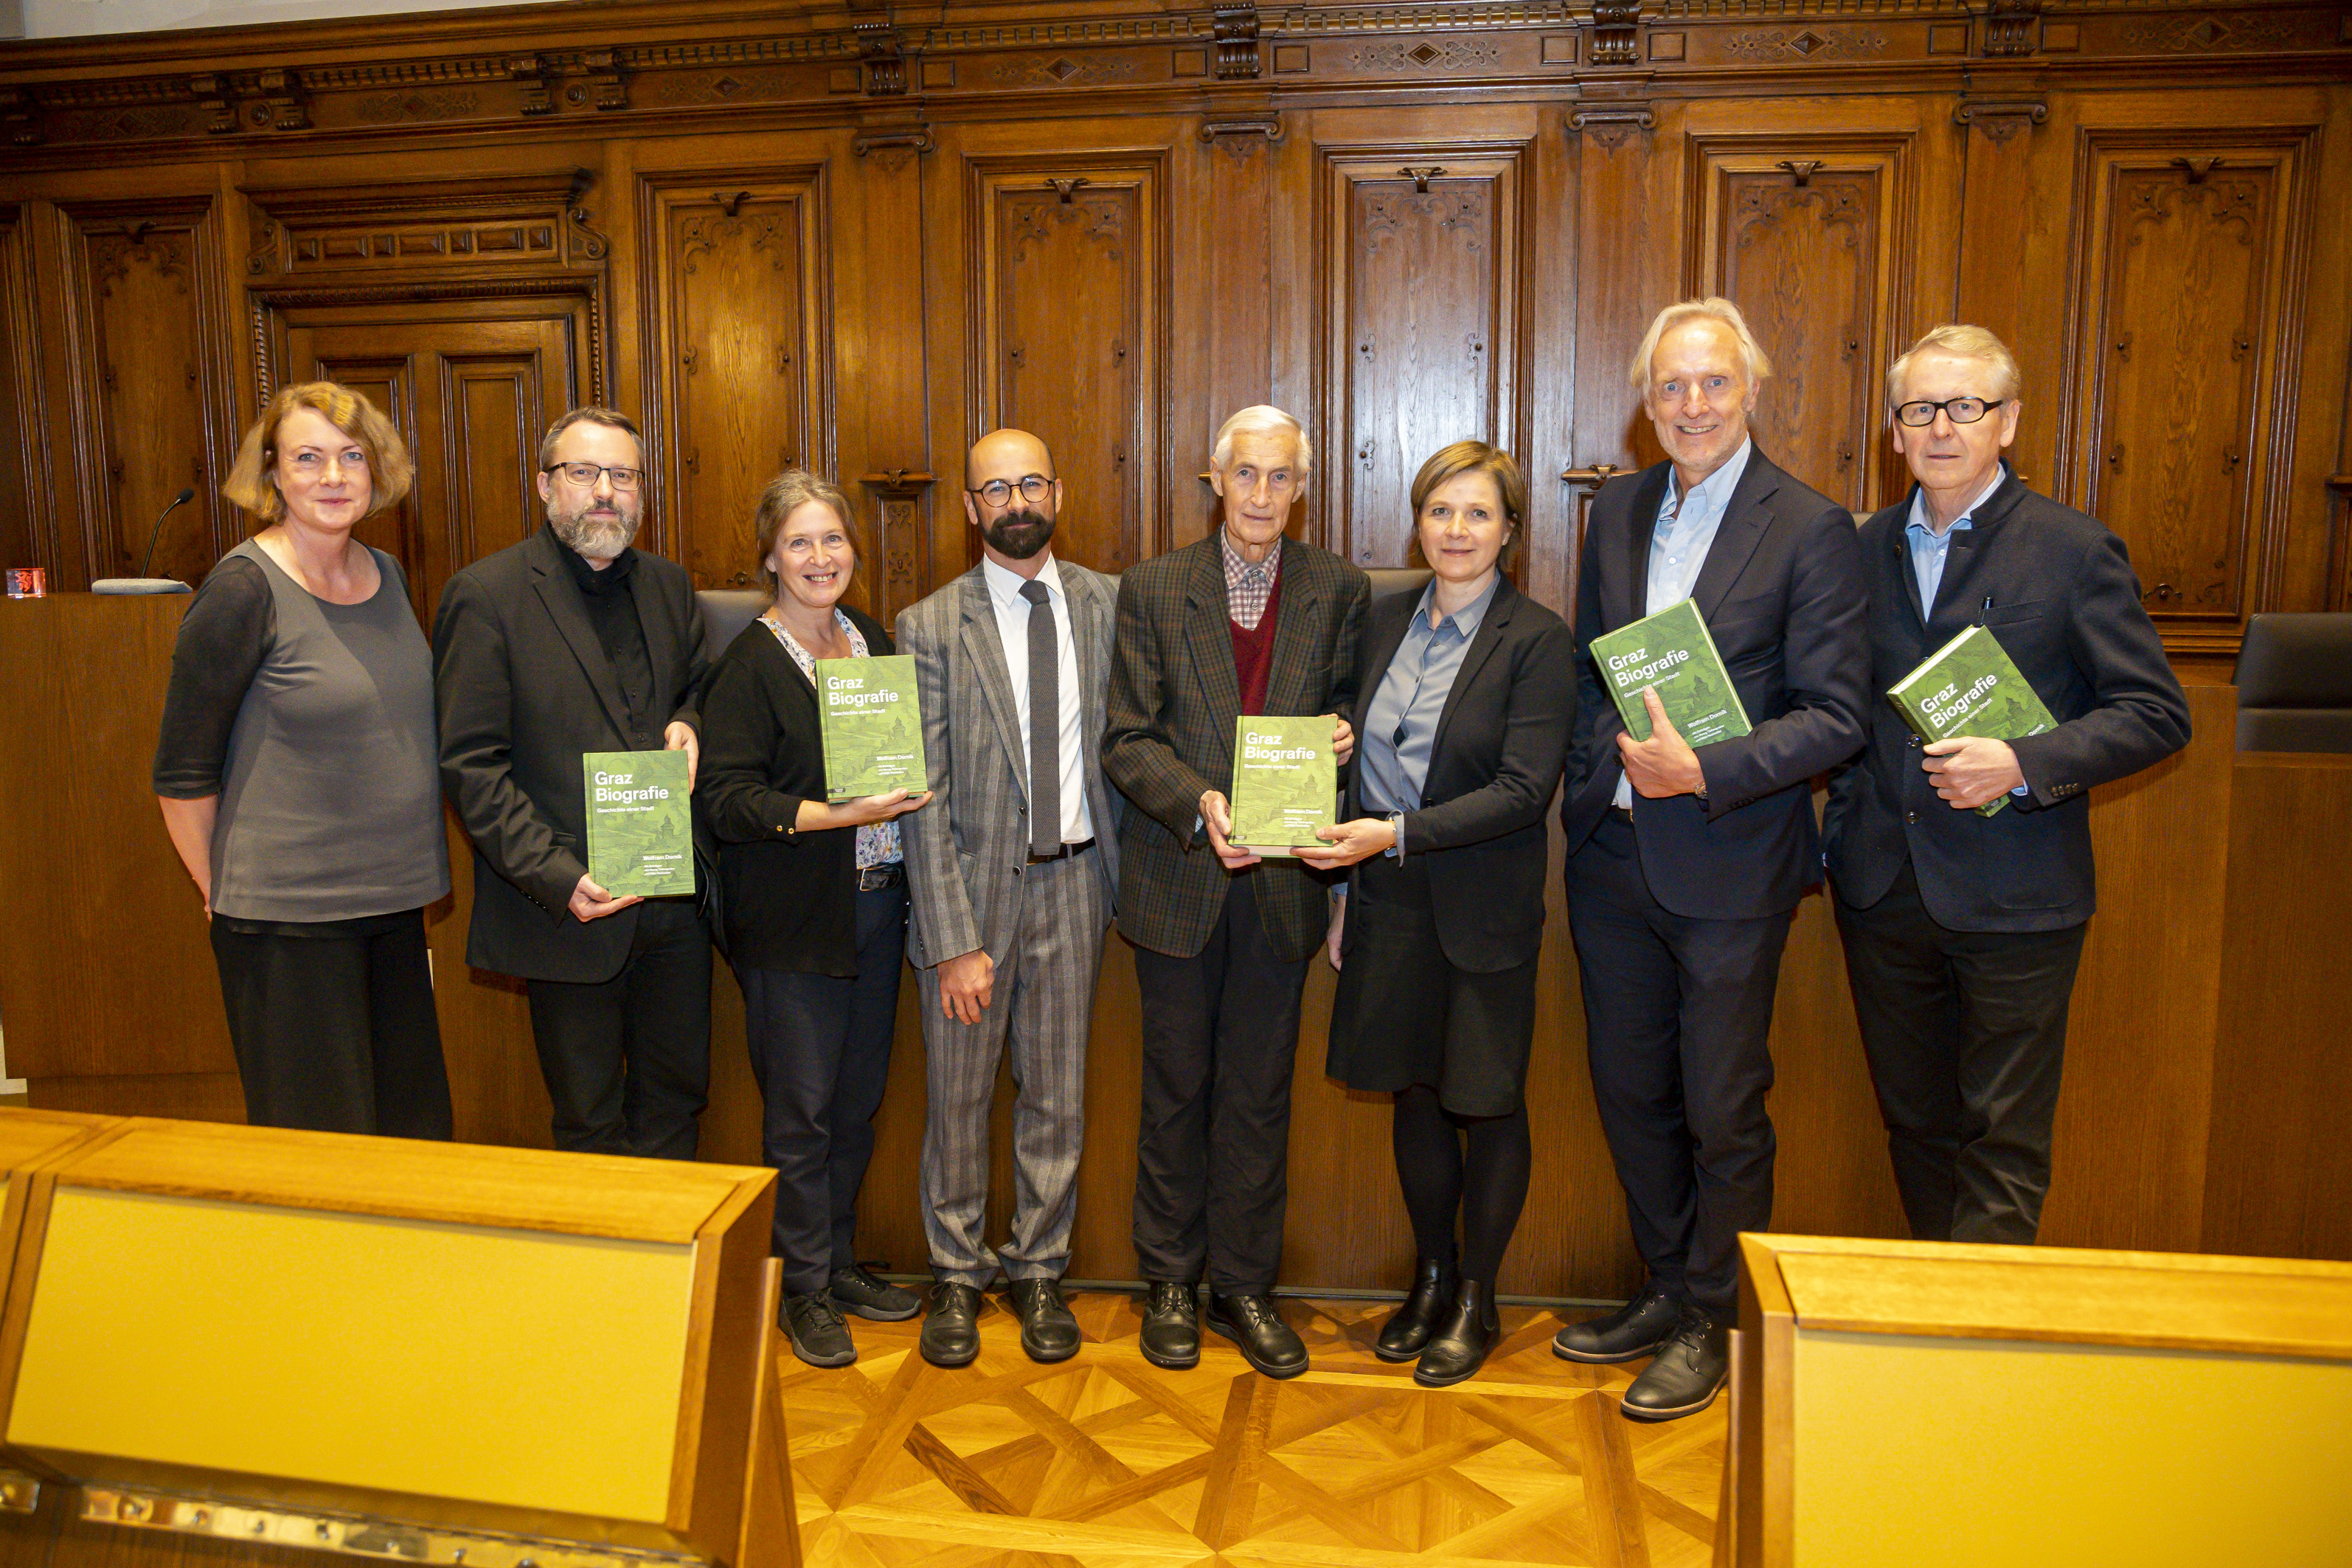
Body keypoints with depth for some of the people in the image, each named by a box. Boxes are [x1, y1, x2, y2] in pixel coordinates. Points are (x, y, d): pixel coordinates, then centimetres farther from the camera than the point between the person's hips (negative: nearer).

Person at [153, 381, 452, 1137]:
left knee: (414, 1123, 15)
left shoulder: (387, 575, 6)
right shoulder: (243, 589, -13)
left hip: (393, 897, 6)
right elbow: (182, 772, -8)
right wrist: (224, 894, -1)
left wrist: (410, 873, 15)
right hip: (288, 917, -6)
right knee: (319, 1143, 5)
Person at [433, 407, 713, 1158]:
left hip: (674, 901, 5)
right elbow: (471, 764, -12)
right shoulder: (486, 595, -9)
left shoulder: (668, 585, 9)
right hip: (567, 909, -5)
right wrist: (557, 875, -20)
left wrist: (688, 725, -3)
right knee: (591, 1121, 10)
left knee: (676, 1094, 17)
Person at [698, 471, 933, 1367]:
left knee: (859, 1100, 14)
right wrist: (833, 815, -25)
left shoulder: (872, 640, 10)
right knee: (801, 1109, 3)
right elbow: (725, 799, -16)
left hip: (876, 903, 6)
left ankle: (840, 1261, 31)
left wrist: (909, 790, 0)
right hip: (792, 920, -6)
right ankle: (805, 1288, 20)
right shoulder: (750, 665, -10)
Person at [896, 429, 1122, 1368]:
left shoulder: (1104, 604, 3)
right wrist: (953, 940, -12)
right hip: (971, 880, -2)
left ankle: (1039, 1272, 30)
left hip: (1073, 878, 2)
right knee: (958, 1095, 10)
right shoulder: (932, 626, -6)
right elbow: (925, 798, -9)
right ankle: (957, 1277, 29)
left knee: (1057, 1094, 12)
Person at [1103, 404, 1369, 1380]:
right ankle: (1171, 1281, 28)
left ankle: (1244, 1285, 27)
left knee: (1259, 1095, 10)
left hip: (1281, 884, 1)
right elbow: (1126, 740, -3)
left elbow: (1344, 706, 12)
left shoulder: (1338, 591, 3)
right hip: (1178, 882, -1)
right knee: (1176, 1089, 11)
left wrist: (1342, 736, -12)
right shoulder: (1153, 590, 0)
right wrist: (1200, 805, -19)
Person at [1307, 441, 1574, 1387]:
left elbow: (1525, 788, -17)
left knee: (1487, 1100, 8)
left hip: (1485, 907, -5)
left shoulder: (1536, 639, -10)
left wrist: (1396, 835, -23)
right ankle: (1431, 1275, 33)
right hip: (1389, 901, 5)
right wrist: (1344, 889, 11)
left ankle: (1475, 1300, 26)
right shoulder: (1385, 623, 7)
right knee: (1413, 1093, 14)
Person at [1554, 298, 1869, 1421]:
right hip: (1613, 854, 5)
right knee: (1630, 1091, 16)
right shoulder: (1617, 511, 8)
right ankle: (1666, 1290, 35)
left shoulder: (1811, 528, -9)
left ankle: (1711, 1325, 27)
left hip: (1729, 861, -5)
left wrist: (1705, 771, -22)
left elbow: (1834, 716, -11)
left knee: (1723, 1110, 7)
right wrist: (1605, 762, -2)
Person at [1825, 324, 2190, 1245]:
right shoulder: (1868, 548, 8)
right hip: (1883, 888, 5)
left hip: (2013, 900, -4)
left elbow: (2157, 713, -6)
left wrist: (2024, 764, -20)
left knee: (2005, 1141, 3)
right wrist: (1847, 817, 3)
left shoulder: (2076, 552, -5)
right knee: (1914, 1125, 17)